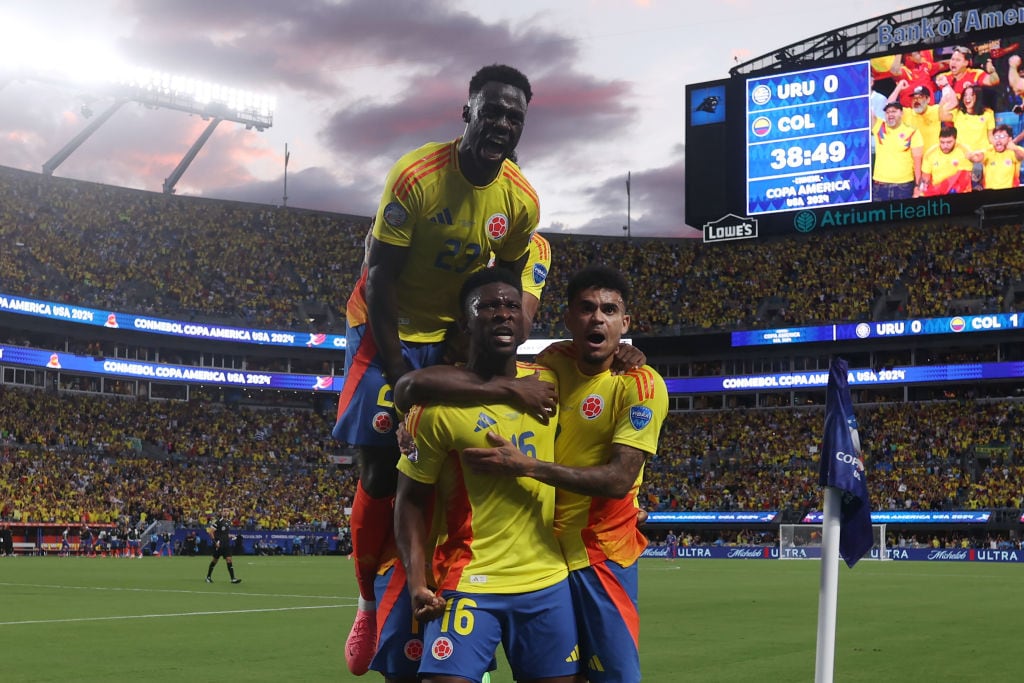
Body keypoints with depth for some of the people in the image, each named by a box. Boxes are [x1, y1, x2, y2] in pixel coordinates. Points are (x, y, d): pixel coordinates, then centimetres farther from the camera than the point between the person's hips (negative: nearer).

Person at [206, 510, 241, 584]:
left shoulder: (229, 521, 10)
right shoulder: (218, 521, -11)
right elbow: (211, 532, -12)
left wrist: (229, 535, 7)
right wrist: (215, 541, -18)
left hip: (226, 544, 5)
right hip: (218, 544, -5)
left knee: (229, 560, -6)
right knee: (215, 560, 6)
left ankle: (233, 578, -10)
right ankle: (208, 577, 23)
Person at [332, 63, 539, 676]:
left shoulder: (522, 201, -11)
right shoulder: (417, 175, -24)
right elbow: (380, 279, -21)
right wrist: (396, 370, -22)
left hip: (458, 333, 4)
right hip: (390, 330, -3)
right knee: (380, 470, -6)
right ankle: (371, 604, 10)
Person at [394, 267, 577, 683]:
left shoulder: (547, 384, 5)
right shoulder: (439, 402, -9)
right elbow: (411, 497, -4)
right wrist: (416, 578, -17)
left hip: (547, 580, 4)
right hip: (469, 583, -4)